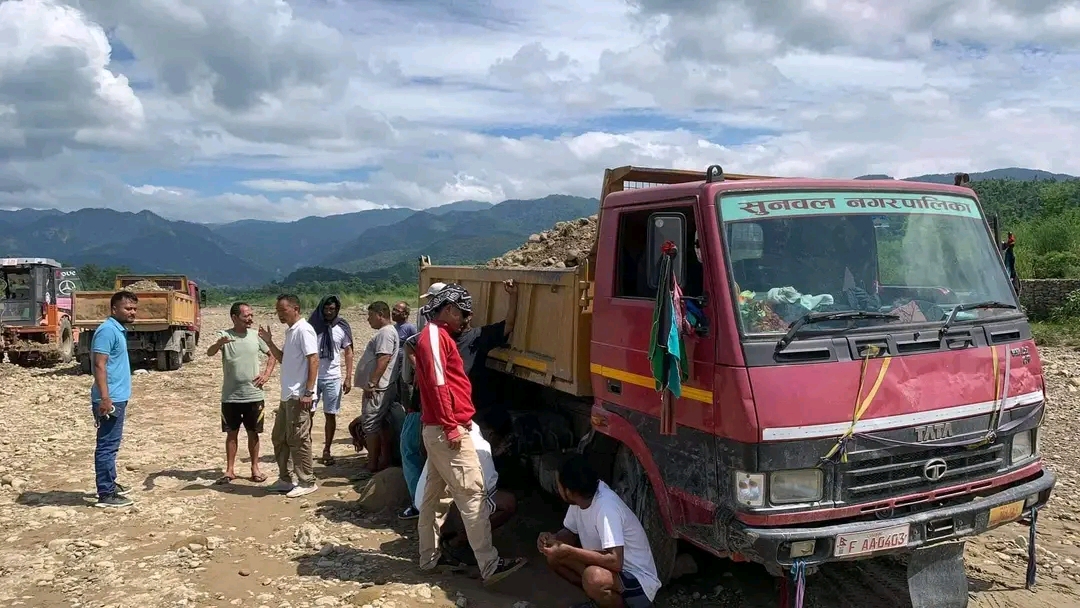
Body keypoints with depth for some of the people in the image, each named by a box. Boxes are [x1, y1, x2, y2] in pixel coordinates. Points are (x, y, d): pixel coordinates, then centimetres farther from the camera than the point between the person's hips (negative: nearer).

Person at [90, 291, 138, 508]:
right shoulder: (107, 330, -15)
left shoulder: (119, 331, 16)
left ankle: (110, 484, 30)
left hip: (118, 398, 10)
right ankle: (106, 495, -1)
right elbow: (99, 365, -21)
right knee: (107, 446, -6)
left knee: (111, 444, 19)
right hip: (110, 399, -10)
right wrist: (104, 397, -27)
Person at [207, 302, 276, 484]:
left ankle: (255, 468, 19)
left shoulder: (255, 335, 0)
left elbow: (272, 354, 14)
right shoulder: (224, 335, -7)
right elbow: (209, 353, -26)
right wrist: (219, 344, -48)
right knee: (232, 432, 8)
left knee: (253, 433, 9)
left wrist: (266, 374, 0)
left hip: (254, 395, 2)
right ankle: (230, 470, 18)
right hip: (230, 397, -1)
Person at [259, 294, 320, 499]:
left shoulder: (303, 330, -14)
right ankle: (285, 479, 26)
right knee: (279, 438, 16)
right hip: (288, 396, 10)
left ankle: (307, 482, 7)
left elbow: (313, 360, -20)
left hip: (299, 396, -10)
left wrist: (308, 392, -23)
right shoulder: (290, 331, 16)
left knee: (299, 439, -3)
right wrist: (269, 342, 9)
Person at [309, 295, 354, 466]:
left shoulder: (342, 328, 0)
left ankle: (327, 451, 17)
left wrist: (348, 378, -1)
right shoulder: (312, 326, -3)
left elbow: (348, 352, 5)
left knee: (330, 415, 6)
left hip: (332, 378, 1)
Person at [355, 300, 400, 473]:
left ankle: (372, 465, -5)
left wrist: (372, 383, -23)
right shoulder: (384, 332, 21)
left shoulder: (386, 332, -14)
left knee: (370, 424, -8)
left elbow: (383, 360, -23)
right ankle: (385, 461, 18)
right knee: (381, 426, 13)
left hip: (377, 389, -11)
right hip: (378, 388, 11)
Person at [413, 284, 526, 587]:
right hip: (447, 430, -11)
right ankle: (490, 566, -9)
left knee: (434, 494, 14)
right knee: (472, 494, -10)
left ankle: (429, 557, 22)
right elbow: (438, 384, -21)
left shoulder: (437, 336, 20)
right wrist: (451, 427, -21)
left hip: (438, 430, 11)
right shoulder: (435, 336, -13)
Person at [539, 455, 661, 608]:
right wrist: (553, 539, -12)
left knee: (594, 577, -37)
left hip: (638, 581, -9)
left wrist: (568, 551, -31)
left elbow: (615, 561, -37)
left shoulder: (606, 507, -30)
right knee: (554, 555, 2)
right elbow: (570, 533, 11)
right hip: (608, 566, 9)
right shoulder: (582, 497, -6)